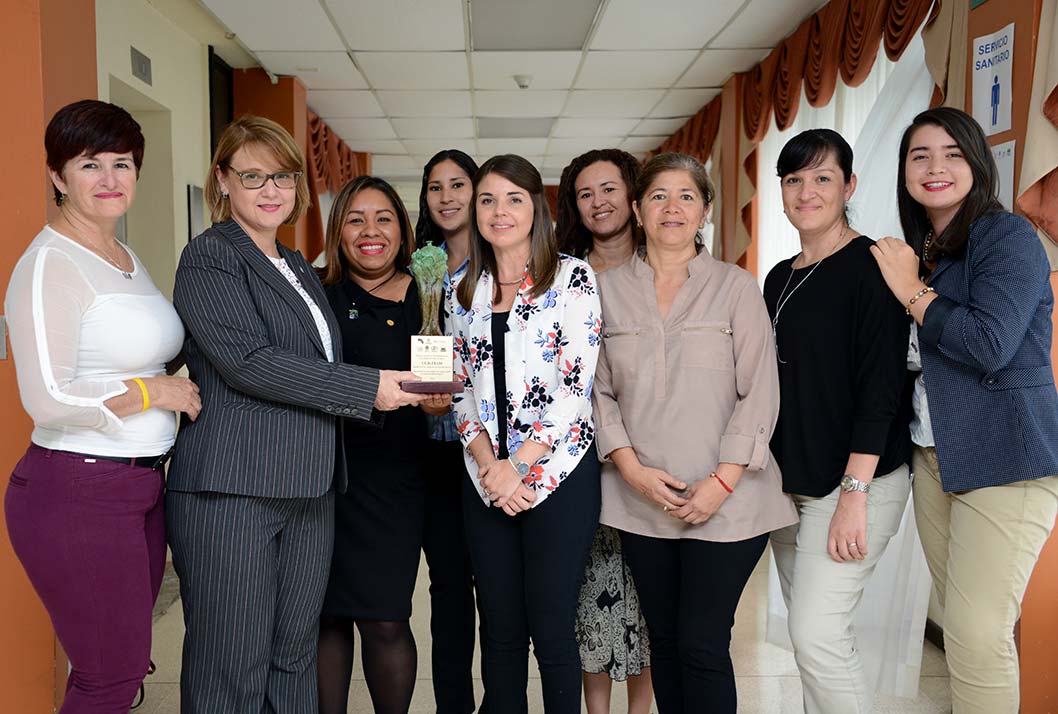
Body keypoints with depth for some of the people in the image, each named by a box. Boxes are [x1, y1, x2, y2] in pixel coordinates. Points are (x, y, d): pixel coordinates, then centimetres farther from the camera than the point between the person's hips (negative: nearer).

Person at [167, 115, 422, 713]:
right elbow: (247, 361, -16)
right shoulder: (209, 257, -4)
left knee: (295, 657, 13)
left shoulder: (300, 271, 20)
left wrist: (410, 389, 9)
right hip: (231, 490, -7)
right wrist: (366, 388, -15)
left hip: (310, 492, 7)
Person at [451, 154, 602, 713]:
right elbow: (461, 388, 10)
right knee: (501, 632, 11)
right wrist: (489, 463, -5)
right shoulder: (468, 290, 11)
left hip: (557, 475, -4)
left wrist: (518, 467, -14)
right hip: (485, 481, 4)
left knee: (551, 632, 2)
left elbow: (575, 386, -11)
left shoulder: (572, 278, -4)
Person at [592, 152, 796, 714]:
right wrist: (633, 469, -6)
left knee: (702, 645, -3)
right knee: (664, 640, 11)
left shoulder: (736, 286, 1)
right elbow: (598, 390, 6)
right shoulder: (608, 288, 7)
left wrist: (722, 481, -12)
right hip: (641, 499, 3)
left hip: (725, 501, -2)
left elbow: (759, 392, -3)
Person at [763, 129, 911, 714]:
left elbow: (881, 385, -15)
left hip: (854, 480, -7)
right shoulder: (780, 278, 13)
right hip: (789, 481, 7)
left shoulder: (870, 266, -9)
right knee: (807, 629, 10)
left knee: (817, 633, -11)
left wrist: (854, 492, -20)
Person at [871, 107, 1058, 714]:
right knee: (958, 618, 15)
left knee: (978, 634, -9)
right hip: (933, 455, 8)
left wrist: (913, 294, -12)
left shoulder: (1008, 236, -9)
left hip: (1005, 459, -7)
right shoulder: (916, 253, 13)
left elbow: (989, 345, -22)